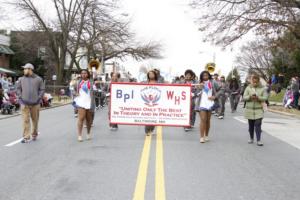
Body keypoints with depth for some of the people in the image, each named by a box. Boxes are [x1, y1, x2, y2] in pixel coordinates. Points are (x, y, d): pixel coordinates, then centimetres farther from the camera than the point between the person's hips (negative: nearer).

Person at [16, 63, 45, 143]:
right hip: (24, 103, 0)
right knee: (25, 120, -5)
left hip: (35, 103, 0)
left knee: (35, 120, 10)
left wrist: (39, 98, -6)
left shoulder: (38, 79, 3)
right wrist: (20, 97, -2)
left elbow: (42, 89, 3)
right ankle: (26, 137, -3)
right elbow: (18, 89, 10)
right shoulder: (21, 79, 8)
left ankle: (34, 134, 27)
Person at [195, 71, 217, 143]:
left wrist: (214, 97, -6)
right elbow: (197, 94, -1)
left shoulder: (212, 83, 10)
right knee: (203, 119, -12)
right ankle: (202, 137, -12)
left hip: (209, 104, 3)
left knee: (208, 120, 8)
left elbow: (215, 93, 14)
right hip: (202, 104, -3)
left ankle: (206, 136, 20)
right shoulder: (199, 84, 3)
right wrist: (199, 88, -16)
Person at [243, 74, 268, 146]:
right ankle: (251, 138, 25)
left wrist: (258, 97, -24)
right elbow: (244, 97, -1)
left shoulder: (262, 88, 1)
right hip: (249, 110, 2)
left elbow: (265, 98, -7)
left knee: (258, 125, -10)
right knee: (251, 125, 10)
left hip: (259, 110, -2)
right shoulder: (248, 88, 4)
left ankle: (258, 140, -9)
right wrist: (250, 97, -21)